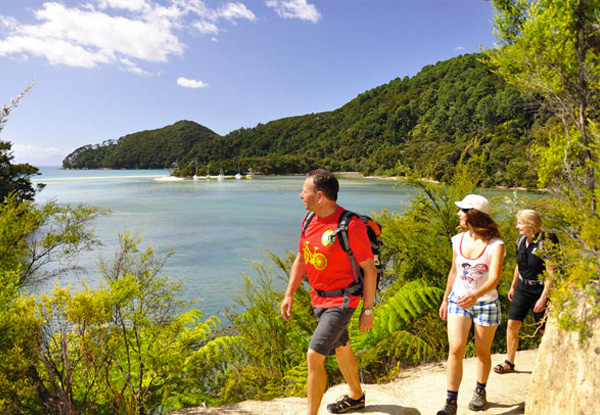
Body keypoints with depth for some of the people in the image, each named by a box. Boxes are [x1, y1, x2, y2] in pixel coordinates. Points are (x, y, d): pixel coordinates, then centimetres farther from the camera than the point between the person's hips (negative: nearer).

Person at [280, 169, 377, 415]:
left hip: (341, 301, -8)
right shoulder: (309, 221, 1)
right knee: (340, 349, 24)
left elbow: (369, 269, -17)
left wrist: (367, 310, -14)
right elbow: (301, 259, 11)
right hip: (319, 299, 8)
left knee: (314, 356, -12)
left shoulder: (351, 226, -23)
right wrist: (289, 295, 8)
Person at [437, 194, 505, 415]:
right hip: (458, 301, 3)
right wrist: (445, 299, 16)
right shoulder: (458, 240, -1)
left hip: (485, 303, -2)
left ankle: (480, 391, 38)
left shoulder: (495, 245, -15)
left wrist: (476, 295, -45)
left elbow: (494, 278, -26)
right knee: (455, 349, -9)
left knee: (482, 352, 13)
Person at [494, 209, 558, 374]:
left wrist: (543, 298, -20)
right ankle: (509, 363, 14)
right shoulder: (521, 241, 3)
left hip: (540, 291, -6)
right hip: (522, 289, 6)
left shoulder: (545, 243, -18)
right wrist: (513, 286, 21)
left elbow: (551, 273, -18)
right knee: (512, 324, 3)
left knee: (545, 330, 4)